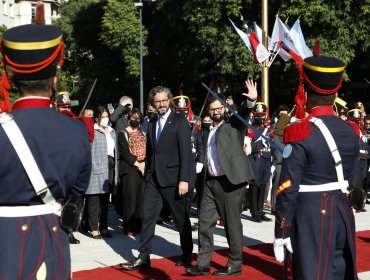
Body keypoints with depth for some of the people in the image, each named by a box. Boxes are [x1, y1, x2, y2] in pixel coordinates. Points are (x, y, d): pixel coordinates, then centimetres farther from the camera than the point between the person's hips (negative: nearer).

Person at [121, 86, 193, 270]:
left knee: (181, 218, 8)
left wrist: (184, 179, -17)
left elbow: (186, 152, -11)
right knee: (147, 217, 0)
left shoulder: (180, 121, -6)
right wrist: (146, 177, 12)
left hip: (173, 178, -5)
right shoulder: (152, 124, 13)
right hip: (153, 179, 5)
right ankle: (143, 257, 4)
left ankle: (187, 256, 21)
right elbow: (150, 152, 16)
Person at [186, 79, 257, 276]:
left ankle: (235, 265, 10)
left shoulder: (234, 124, 1)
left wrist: (251, 100, -38)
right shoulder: (208, 132, 18)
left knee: (232, 224, 0)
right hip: (210, 182, 6)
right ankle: (203, 263, 13)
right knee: (205, 222, 6)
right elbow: (207, 158, 18)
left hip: (230, 181, -6)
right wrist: (204, 180, 11)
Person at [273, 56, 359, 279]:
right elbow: (350, 179, 13)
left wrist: (281, 232, -8)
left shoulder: (299, 133, -14)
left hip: (311, 217, -6)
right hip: (342, 213, 6)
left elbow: (288, 188, -15)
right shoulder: (350, 132, 4)